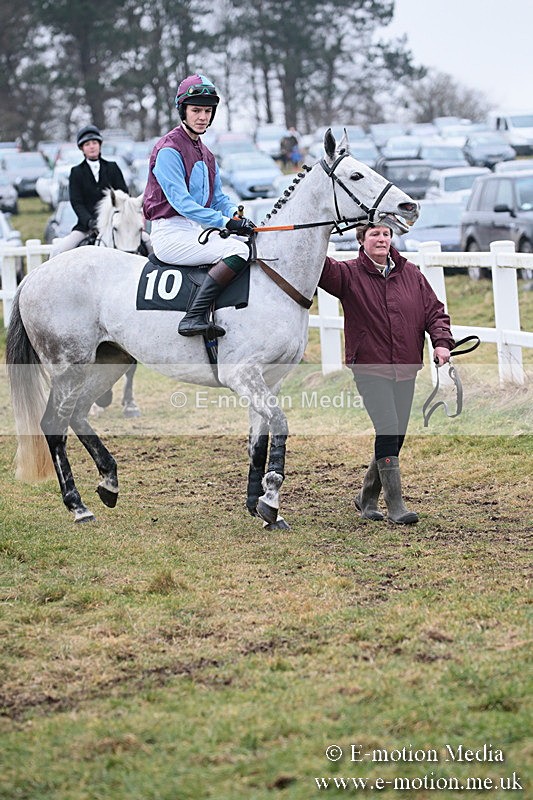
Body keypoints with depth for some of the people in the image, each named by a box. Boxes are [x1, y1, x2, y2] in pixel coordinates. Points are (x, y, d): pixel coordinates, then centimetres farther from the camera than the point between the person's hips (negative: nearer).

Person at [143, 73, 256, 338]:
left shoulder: (205, 153, 19)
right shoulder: (169, 150, -10)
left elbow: (218, 197, 17)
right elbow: (180, 201, -19)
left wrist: (236, 214, -6)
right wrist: (224, 222, -26)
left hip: (198, 230, 9)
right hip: (171, 232, -9)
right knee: (238, 250, -26)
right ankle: (195, 317, -35)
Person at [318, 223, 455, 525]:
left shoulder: (411, 274, 9)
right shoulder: (349, 274, -1)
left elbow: (434, 311, 10)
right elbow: (322, 270, -18)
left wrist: (442, 341, -6)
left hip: (405, 370, 5)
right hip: (370, 367, -5)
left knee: (396, 437, 10)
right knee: (388, 431, -17)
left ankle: (368, 497, 29)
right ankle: (396, 506, -14)